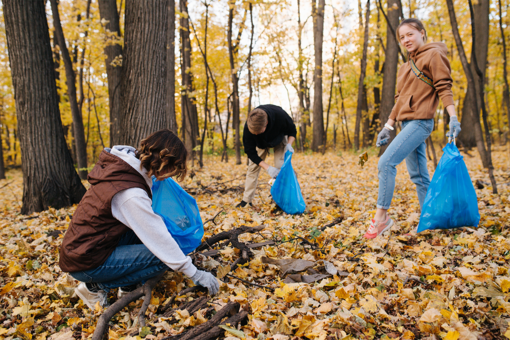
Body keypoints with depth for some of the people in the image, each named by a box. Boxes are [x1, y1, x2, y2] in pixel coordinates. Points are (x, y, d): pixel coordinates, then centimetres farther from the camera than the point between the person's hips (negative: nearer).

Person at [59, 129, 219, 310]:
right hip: (85, 263, -9)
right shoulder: (130, 194, -27)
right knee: (162, 257, -15)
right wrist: (195, 274, -16)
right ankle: (95, 286, -3)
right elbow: (159, 238, -23)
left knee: (150, 228, 4)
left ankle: (128, 287, 9)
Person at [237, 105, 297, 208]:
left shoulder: (280, 115, -42)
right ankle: (246, 200, 5)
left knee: (281, 168, -14)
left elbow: (292, 130, -19)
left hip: (279, 139, -1)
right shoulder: (248, 127, -38)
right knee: (253, 167, -5)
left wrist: (289, 144, -38)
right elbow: (250, 152, -29)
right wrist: (267, 168, -38)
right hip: (261, 143, 1)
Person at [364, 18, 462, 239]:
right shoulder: (407, 66, 23)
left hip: (420, 121, -9)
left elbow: (444, 87, -9)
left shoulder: (433, 55, 0)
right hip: (408, 123, 9)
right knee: (418, 176, 8)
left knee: (386, 162, -19)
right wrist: (388, 126, 17)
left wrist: (453, 118, -18)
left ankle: (381, 217, -14)